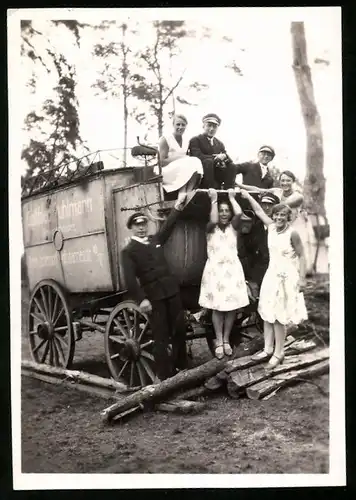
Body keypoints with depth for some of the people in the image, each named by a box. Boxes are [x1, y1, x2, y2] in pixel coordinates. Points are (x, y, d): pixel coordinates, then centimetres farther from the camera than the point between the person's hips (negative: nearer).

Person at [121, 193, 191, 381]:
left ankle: (181, 366, 28)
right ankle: (164, 375, 8)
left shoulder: (155, 240, 14)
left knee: (179, 328, 11)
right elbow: (130, 278, -12)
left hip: (171, 289, 5)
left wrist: (178, 205, 19)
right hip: (153, 295, -5)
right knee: (161, 335, -1)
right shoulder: (128, 251, -3)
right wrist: (141, 299, -22)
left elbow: (168, 225, 23)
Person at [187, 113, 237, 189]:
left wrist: (224, 156, -14)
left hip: (217, 176, 6)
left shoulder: (219, 144, 21)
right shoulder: (195, 140, 3)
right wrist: (217, 158, -16)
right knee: (208, 161, -32)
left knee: (231, 166, -14)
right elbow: (199, 157, -15)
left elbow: (229, 160, 10)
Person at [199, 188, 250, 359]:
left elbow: (239, 213, -15)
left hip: (232, 269, 2)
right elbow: (213, 220, -25)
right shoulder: (211, 228, -1)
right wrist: (214, 200, -12)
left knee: (231, 306, 5)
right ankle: (219, 342, 13)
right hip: (215, 269, -2)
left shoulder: (233, 227, 5)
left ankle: (226, 340, 19)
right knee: (217, 308, 1)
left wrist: (232, 197, -1)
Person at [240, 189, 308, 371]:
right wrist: (248, 196, 14)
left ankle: (279, 353, 10)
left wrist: (301, 279, -13)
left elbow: (301, 256, -12)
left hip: (286, 278, -7)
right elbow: (259, 211, 13)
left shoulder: (292, 234, -16)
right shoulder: (271, 227, 1)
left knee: (279, 317, -2)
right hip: (271, 275, 7)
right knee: (267, 314, 11)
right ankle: (268, 349, 22)